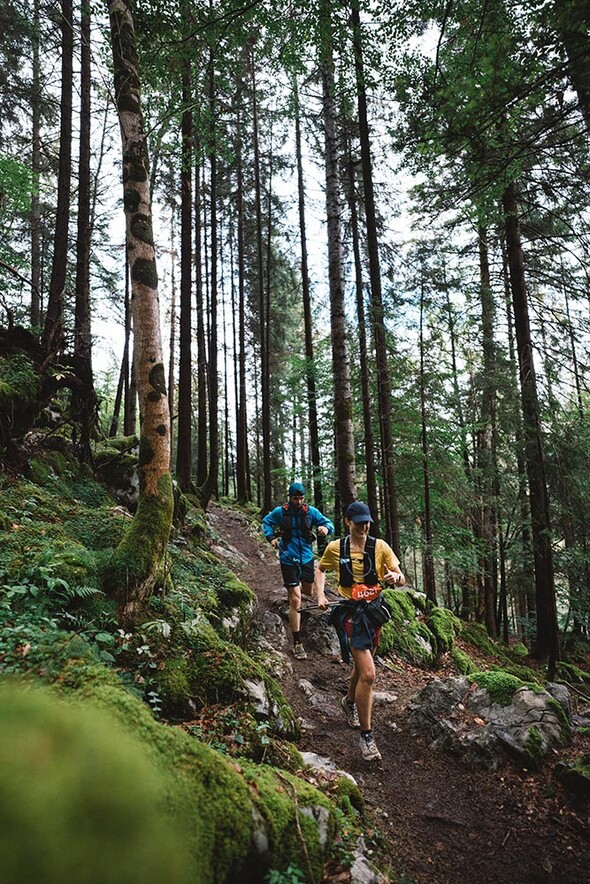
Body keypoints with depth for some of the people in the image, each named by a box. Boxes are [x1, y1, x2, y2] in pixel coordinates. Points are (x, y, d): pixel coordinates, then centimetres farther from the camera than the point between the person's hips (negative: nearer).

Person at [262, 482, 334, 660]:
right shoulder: (280, 512, -9)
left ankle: (295, 587, 62)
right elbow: (266, 521, 10)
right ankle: (297, 643, -4)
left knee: (308, 591, 24)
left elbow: (328, 523, -7)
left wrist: (326, 528, -29)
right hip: (289, 559, -3)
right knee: (296, 600, -10)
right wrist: (271, 537, -5)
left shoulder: (311, 511, -7)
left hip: (306, 557, 3)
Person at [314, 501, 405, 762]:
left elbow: (401, 579, -5)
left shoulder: (380, 546, -3)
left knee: (362, 665, 24)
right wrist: (320, 595, 1)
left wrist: (395, 577, -28)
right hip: (350, 613, -4)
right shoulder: (335, 548, -5)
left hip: (373, 610, 4)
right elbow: (320, 569, 15)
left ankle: (350, 701, 55)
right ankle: (366, 736, 0)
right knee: (368, 674, -15)